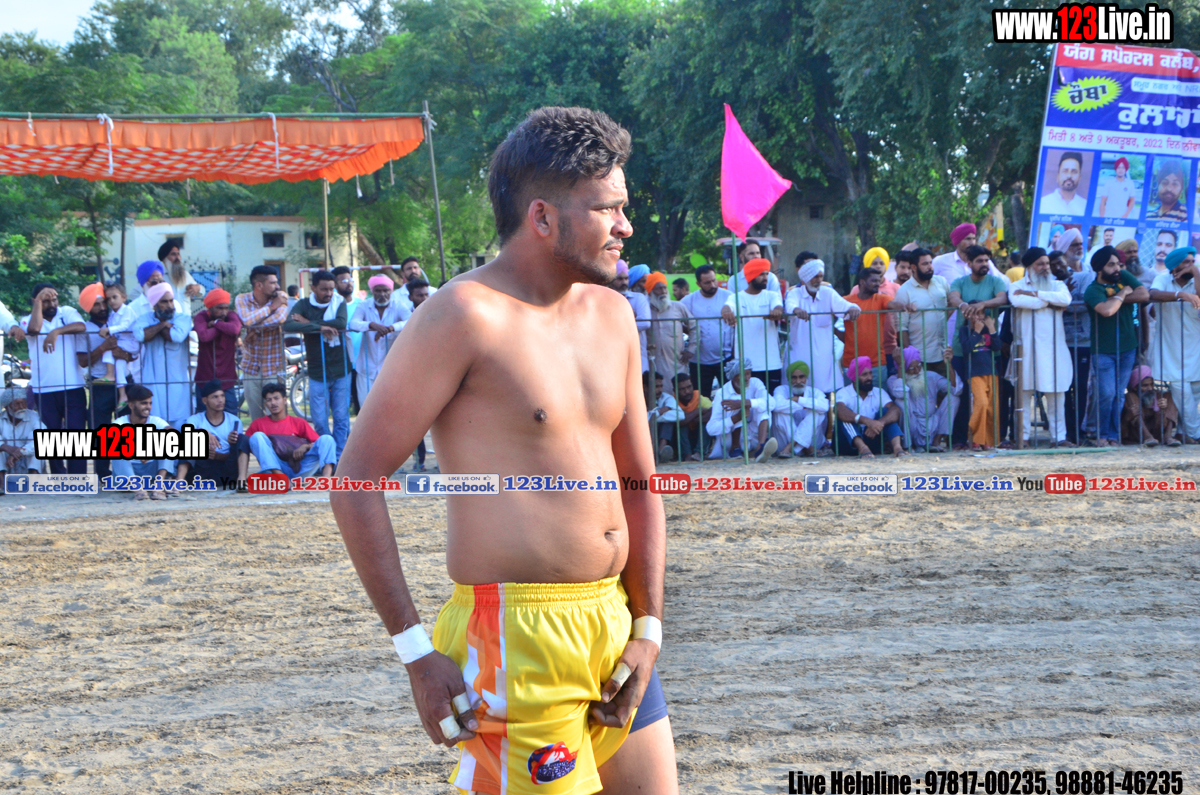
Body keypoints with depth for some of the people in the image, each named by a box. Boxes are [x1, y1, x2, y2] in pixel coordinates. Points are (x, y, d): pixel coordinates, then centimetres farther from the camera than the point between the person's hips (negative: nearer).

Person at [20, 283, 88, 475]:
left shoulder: (67, 313, 7)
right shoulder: (28, 320, 6)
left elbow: (81, 326, -15)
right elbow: (34, 328, -18)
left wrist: (56, 331, -29)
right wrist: (38, 302, -11)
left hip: (73, 388, -1)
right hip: (44, 390, 1)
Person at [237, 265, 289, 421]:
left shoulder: (280, 297, -4)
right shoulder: (243, 300, -2)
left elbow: (280, 318, -25)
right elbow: (247, 320, -23)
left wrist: (254, 328, -20)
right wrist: (272, 307, -16)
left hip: (274, 368, -1)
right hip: (251, 367, 1)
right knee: (255, 418, 5)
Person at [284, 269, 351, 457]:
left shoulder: (339, 303, 2)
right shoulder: (303, 305, 0)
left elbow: (341, 324, -20)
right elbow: (288, 325, -19)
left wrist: (308, 322, -18)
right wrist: (319, 327, -27)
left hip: (340, 370, 0)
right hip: (317, 373, 0)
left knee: (341, 417, 2)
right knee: (319, 420, 0)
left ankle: (339, 458, 9)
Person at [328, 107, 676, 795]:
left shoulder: (611, 315, 12)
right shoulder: (467, 315, -12)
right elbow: (357, 479, -13)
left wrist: (648, 628, 6)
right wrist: (417, 651, -16)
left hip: (614, 626, 8)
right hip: (517, 632, -8)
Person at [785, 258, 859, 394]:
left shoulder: (828, 293, 5)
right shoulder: (795, 293, 0)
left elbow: (842, 305, -10)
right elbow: (790, 305, -22)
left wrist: (853, 308, -35)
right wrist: (797, 310, -46)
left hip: (824, 353, 2)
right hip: (800, 351, -2)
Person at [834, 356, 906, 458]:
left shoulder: (878, 393, 3)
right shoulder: (844, 393, -9)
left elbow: (895, 410, -14)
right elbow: (839, 410, -32)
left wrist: (879, 423, -36)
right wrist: (866, 421, -46)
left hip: (871, 440, 3)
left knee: (886, 412, -15)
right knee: (845, 415, -27)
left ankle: (897, 447, -39)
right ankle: (862, 448, -49)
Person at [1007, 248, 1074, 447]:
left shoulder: (1057, 285, 16)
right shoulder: (1017, 286, 9)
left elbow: (1065, 298, -8)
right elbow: (1017, 301, -15)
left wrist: (1034, 294, -9)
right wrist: (1050, 303, -5)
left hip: (1054, 347, 2)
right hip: (1027, 346, -2)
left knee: (1056, 394, 0)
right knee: (1025, 392, -3)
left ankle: (1059, 436, 3)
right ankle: (1024, 436, 1)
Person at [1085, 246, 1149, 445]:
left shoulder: (1124, 277, 5)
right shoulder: (1093, 290, -13)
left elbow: (1144, 294, -9)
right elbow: (1106, 310, -31)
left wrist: (1115, 298, -13)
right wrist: (1122, 294, -14)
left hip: (1127, 347, 5)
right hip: (1103, 351, -5)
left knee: (1118, 395, 7)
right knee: (1107, 394, -10)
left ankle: (1114, 436, 13)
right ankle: (1102, 435, 5)